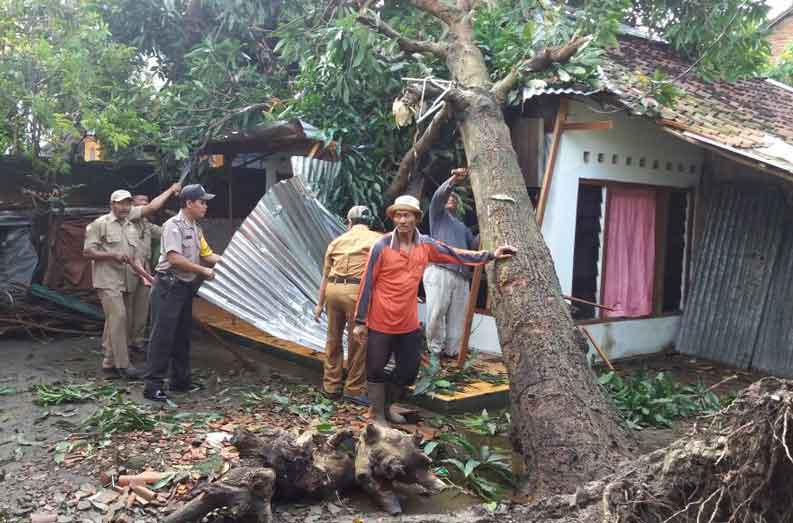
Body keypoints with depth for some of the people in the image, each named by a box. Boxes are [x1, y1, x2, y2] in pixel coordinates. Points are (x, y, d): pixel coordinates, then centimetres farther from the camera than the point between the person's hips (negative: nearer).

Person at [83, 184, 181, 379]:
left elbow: (152, 206, 13)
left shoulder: (131, 219, 12)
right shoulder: (100, 224, -2)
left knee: (115, 320, 9)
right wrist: (113, 255, -16)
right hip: (108, 280, -6)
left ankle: (109, 363, 16)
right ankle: (122, 364, -10)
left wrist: (171, 190, 12)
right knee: (118, 317, -14)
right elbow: (88, 251, -5)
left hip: (127, 280, 6)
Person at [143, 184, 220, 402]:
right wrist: (203, 270, -18)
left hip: (185, 286, 9)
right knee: (162, 336, -7)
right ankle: (152, 385, -2)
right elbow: (174, 258, -22)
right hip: (168, 286, -9)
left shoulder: (195, 229, 14)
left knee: (182, 336, 15)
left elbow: (207, 255, 15)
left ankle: (181, 380, 25)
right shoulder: (174, 225, -14)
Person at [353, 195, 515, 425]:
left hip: (409, 324, 5)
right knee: (376, 370, 7)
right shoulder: (381, 246, -14)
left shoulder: (426, 245, -1)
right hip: (380, 324, -5)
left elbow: (458, 255, 9)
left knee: (409, 370, 17)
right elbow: (367, 285, -10)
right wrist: (360, 321, -10)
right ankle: (377, 414, 27)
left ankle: (386, 406, 40)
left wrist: (491, 255, 6)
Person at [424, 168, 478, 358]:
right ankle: (435, 350, -5)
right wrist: (454, 180, -18)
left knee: (457, 316, 0)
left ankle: (451, 352, 4)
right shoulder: (438, 213, 19)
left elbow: (476, 246, 22)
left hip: (461, 275, 6)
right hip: (439, 270, -6)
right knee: (436, 313, -14)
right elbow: (439, 195, -2)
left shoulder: (463, 227, 35)